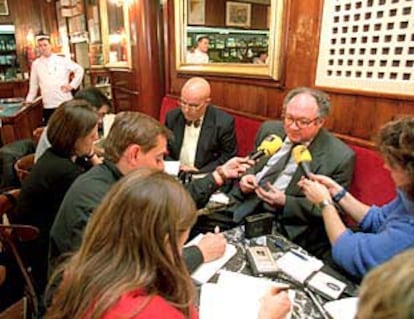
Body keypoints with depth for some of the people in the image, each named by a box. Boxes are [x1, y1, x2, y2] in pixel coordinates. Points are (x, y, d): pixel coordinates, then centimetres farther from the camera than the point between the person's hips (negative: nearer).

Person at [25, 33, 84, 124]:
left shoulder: (63, 60, 3)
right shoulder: (36, 64, 8)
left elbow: (79, 70, 8)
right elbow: (34, 84, 16)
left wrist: (72, 85, 1)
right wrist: (29, 99, 19)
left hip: (65, 103, -1)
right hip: (48, 106, 1)